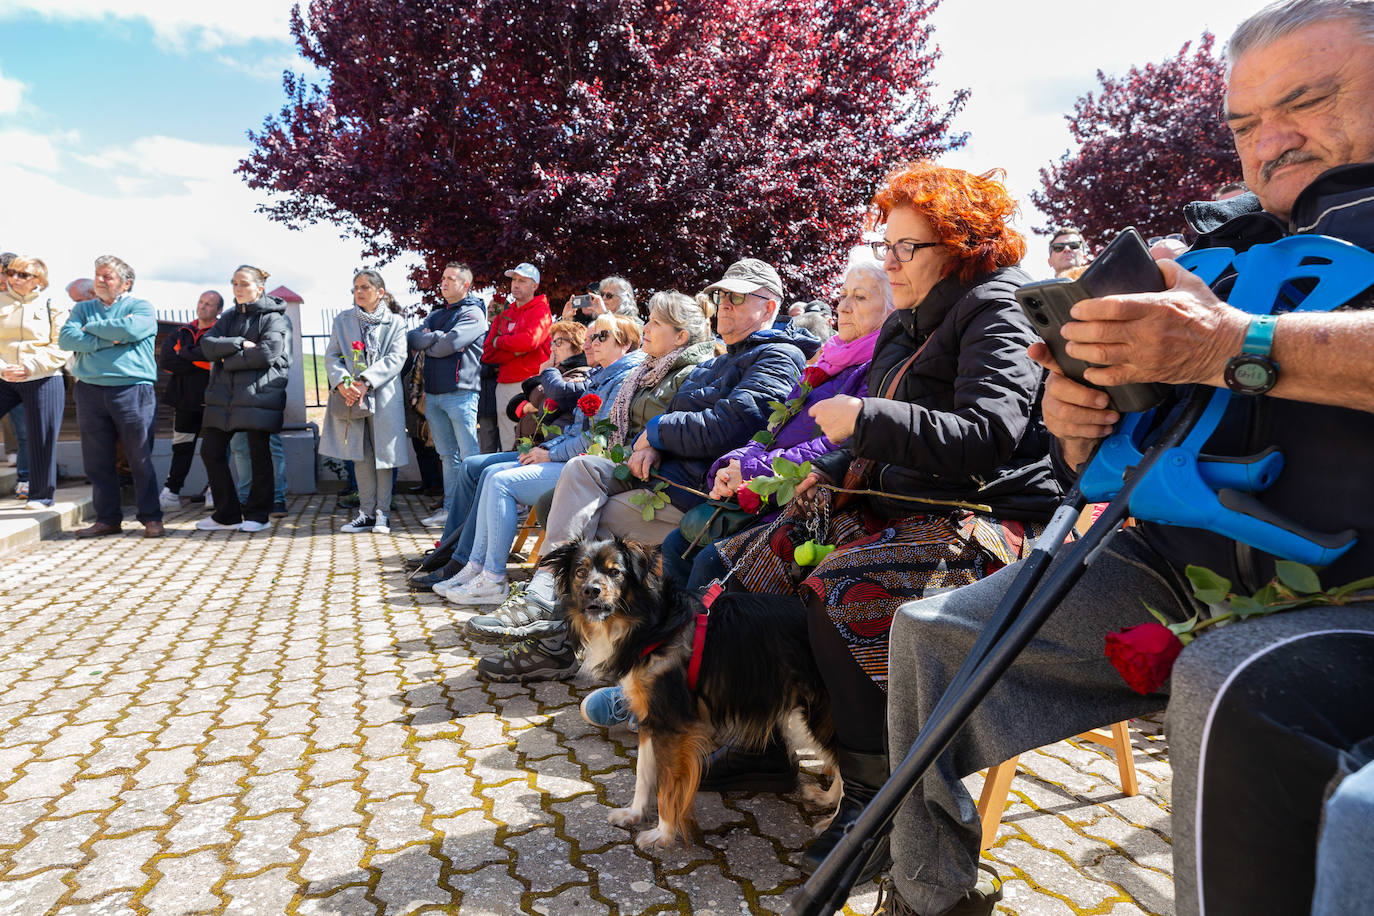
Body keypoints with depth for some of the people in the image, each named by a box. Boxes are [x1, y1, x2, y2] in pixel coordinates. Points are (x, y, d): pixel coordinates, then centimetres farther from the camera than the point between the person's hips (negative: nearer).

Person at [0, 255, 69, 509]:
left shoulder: (53, 307, 4)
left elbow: (60, 348, -3)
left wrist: (30, 366, -14)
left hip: (43, 381, -3)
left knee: (40, 439, 1)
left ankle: (41, 495, 13)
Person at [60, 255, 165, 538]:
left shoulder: (141, 307, 6)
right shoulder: (83, 308, 18)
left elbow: (130, 329, -15)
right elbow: (66, 339, 1)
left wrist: (91, 328, -1)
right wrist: (109, 339, -8)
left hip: (133, 391, -4)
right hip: (90, 393, 4)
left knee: (141, 460, -3)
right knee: (97, 462, 6)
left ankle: (151, 518, 5)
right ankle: (107, 519, 15)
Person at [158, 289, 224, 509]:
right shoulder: (182, 332, 14)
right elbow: (167, 361, 0)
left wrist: (185, 355, -6)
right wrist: (199, 362, -10)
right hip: (185, 399, 4)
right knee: (182, 448, 9)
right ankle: (171, 493, 14)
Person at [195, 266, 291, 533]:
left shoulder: (273, 318, -1)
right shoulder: (229, 317, 18)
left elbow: (267, 353, -16)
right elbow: (208, 345, 4)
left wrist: (227, 358, -6)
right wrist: (239, 344, -11)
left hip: (258, 395, -6)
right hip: (223, 396, 7)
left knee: (260, 455, 0)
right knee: (210, 452, 4)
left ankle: (257, 515, 12)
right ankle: (227, 515, 14)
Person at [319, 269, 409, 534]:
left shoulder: (395, 322, 5)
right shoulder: (343, 320, 14)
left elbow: (396, 358, -6)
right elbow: (331, 355, 8)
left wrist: (366, 382, -17)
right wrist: (341, 383, -12)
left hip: (383, 396, -2)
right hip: (350, 397, 3)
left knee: (383, 453, 0)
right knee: (361, 456, 4)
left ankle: (382, 512, 9)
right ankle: (366, 512, 11)